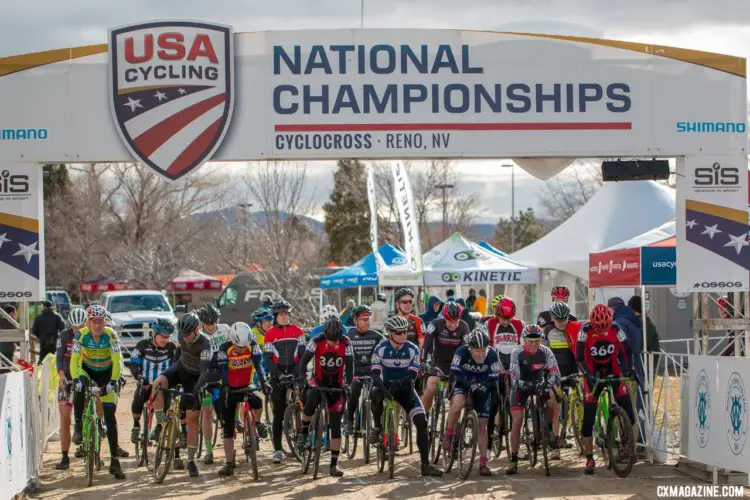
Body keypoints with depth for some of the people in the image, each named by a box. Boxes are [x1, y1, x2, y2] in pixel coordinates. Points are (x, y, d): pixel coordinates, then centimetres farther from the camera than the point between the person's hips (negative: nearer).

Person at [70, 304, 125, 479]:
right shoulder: (82, 335, -21)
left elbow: (117, 361, -27)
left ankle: (114, 460, -5)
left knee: (110, 416, -6)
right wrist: (75, 379, -41)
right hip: (87, 369, 1)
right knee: (79, 389, -36)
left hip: (105, 372, -1)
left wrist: (113, 381, -41)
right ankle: (78, 426, -14)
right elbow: (74, 360, -25)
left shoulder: (110, 335, -24)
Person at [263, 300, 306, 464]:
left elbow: (303, 355, 1)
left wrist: (295, 373, -12)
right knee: (278, 415, 0)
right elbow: (268, 358, -1)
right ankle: (277, 450, 2)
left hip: (295, 375, 1)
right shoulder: (270, 334, 2)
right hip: (278, 376, -1)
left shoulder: (297, 331, 5)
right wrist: (278, 375, -13)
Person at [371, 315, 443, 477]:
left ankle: (425, 464, -9)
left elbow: (413, 374, -15)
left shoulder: (412, 349, -9)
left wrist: (398, 382, -35)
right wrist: (383, 388, -39)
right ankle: (377, 428, -12)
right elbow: (375, 373, -19)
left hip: (405, 388, 1)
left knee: (421, 422, -13)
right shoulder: (381, 348, -12)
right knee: (376, 394, -39)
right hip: (386, 385, -1)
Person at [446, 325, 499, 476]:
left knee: (482, 425, -2)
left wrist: (494, 401, -23)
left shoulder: (492, 355, -21)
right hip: (463, 382, -1)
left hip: (482, 387, 1)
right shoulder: (462, 352, -24)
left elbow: (493, 380, -16)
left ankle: (483, 463, 2)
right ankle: (448, 434, -13)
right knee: (457, 404, -36)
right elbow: (454, 373, -23)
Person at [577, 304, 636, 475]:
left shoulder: (615, 329, -11)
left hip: (613, 373, 1)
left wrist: (627, 370, -20)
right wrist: (588, 375, -32)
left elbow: (625, 351, -6)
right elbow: (580, 356, -19)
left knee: (628, 413, -11)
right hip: (593, 375, -1)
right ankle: (590, 459, 5)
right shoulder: (585, 330, -16)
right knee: (588, 418, -5)